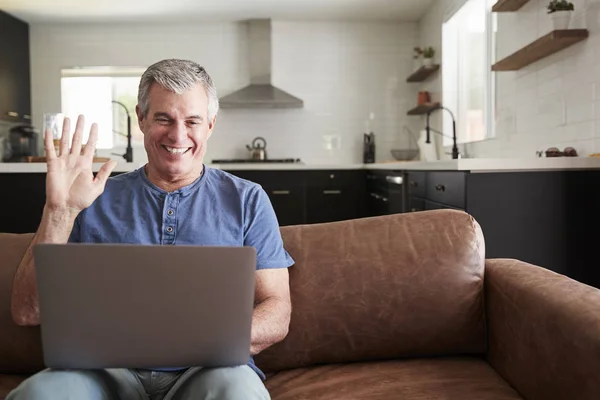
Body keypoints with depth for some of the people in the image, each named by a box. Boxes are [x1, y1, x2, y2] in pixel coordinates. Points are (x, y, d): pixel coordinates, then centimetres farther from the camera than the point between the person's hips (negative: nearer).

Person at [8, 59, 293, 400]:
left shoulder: (247, 200, 8)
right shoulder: (96, 200, 10)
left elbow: (277, 313, 4)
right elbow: (28, 313, 5)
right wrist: (60, 209, -6)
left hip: (207, 370, -1)